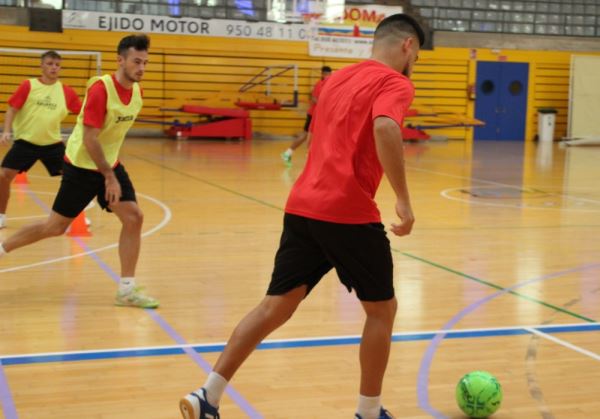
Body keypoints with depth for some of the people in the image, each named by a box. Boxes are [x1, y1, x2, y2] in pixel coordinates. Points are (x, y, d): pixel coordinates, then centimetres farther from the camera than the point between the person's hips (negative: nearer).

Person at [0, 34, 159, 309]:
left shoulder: (137, 91, -1)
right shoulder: (100, 88, -24)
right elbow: (89, 139, -25)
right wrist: (109, 177, -23)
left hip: (109, 163, 7)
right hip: (82, 166, -7)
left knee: (133, 217, -6)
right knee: (56, 227, 1)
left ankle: (127, 290, 0)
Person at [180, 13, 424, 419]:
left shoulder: (338, 78, 21)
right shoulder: (395, 83, -3)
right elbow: (385, 128, -24)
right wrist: (404, 200, -21)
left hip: (302, 206, 7)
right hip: (350, 213, -7)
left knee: (275, 307, 10)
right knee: (382, 309, 12)